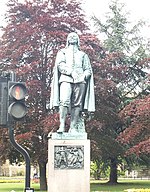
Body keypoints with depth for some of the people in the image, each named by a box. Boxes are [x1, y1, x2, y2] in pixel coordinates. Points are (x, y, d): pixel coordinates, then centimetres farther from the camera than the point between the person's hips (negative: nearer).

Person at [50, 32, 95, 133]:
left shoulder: (83, 54, 27)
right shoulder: (62, 52, 22)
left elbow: (88, 69, 17)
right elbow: (60, 65, 4)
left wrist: (84, 76, -6)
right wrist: (71, 72, -12)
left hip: (80, 81, 2)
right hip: (66, 79, -2)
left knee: (77, 104, -7)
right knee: (64, 101, -20)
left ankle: (73, 127, -8)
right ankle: (62, 126, -25)